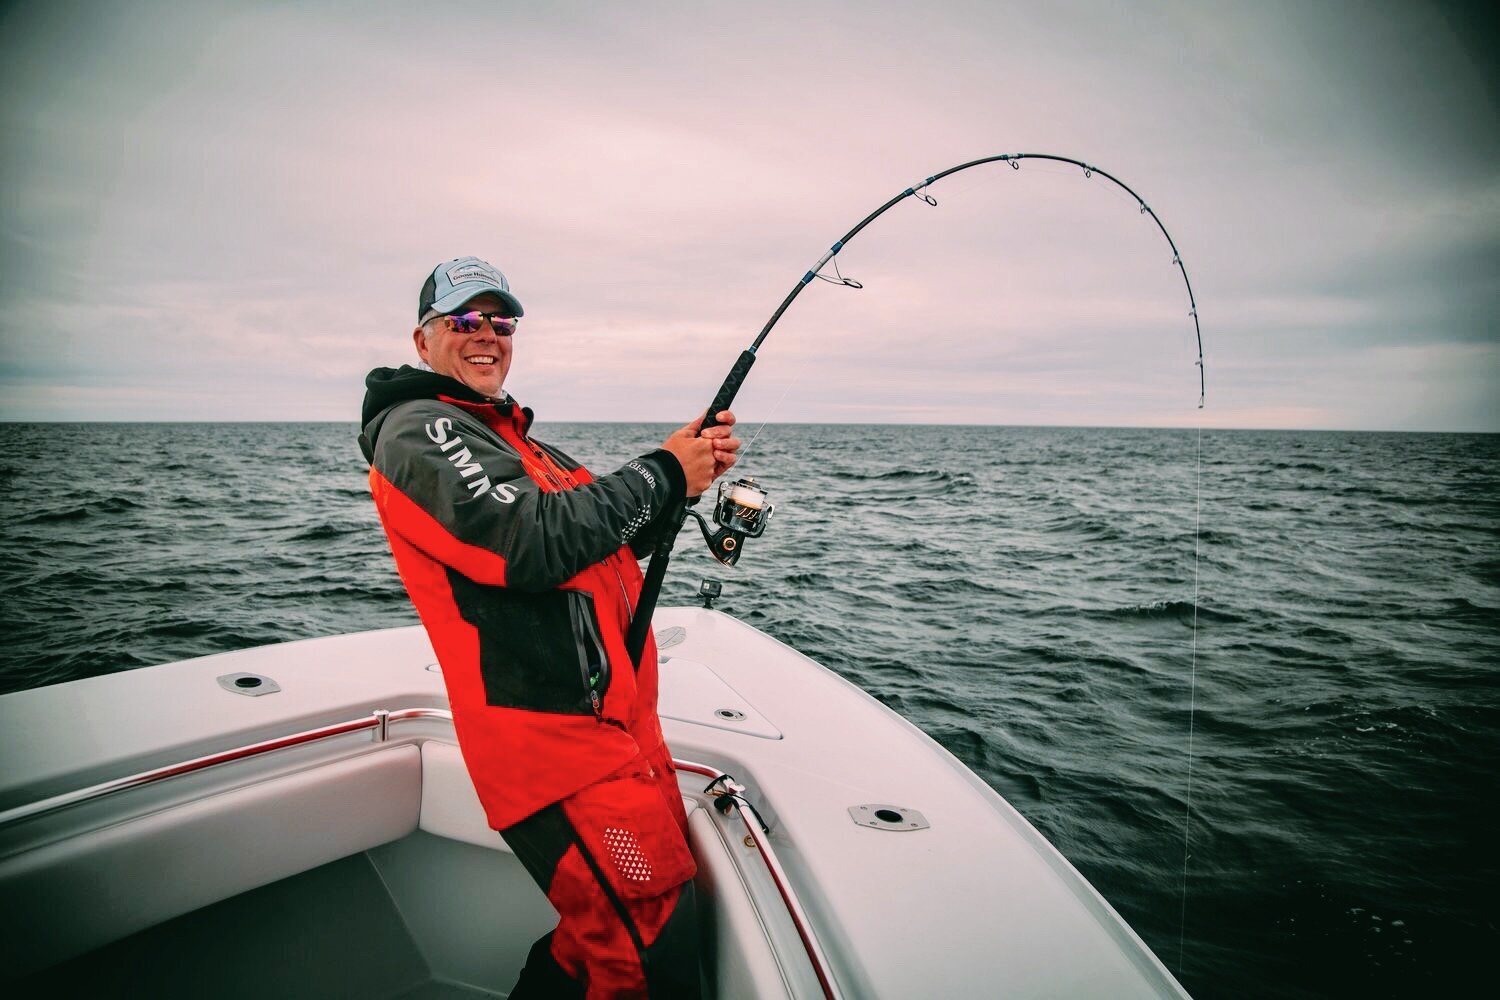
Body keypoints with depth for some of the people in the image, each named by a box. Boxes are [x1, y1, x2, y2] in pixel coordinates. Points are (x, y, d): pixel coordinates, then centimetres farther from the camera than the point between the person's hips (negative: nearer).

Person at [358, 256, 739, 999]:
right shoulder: (417, 430, -6)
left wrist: (690, 468, 2)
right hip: (558, 738, -10)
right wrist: (662, 473, -11)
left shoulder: (509, 437, 24)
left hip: (616, 721, 10)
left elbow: (608, 538, 19)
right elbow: (532, 543, -21)